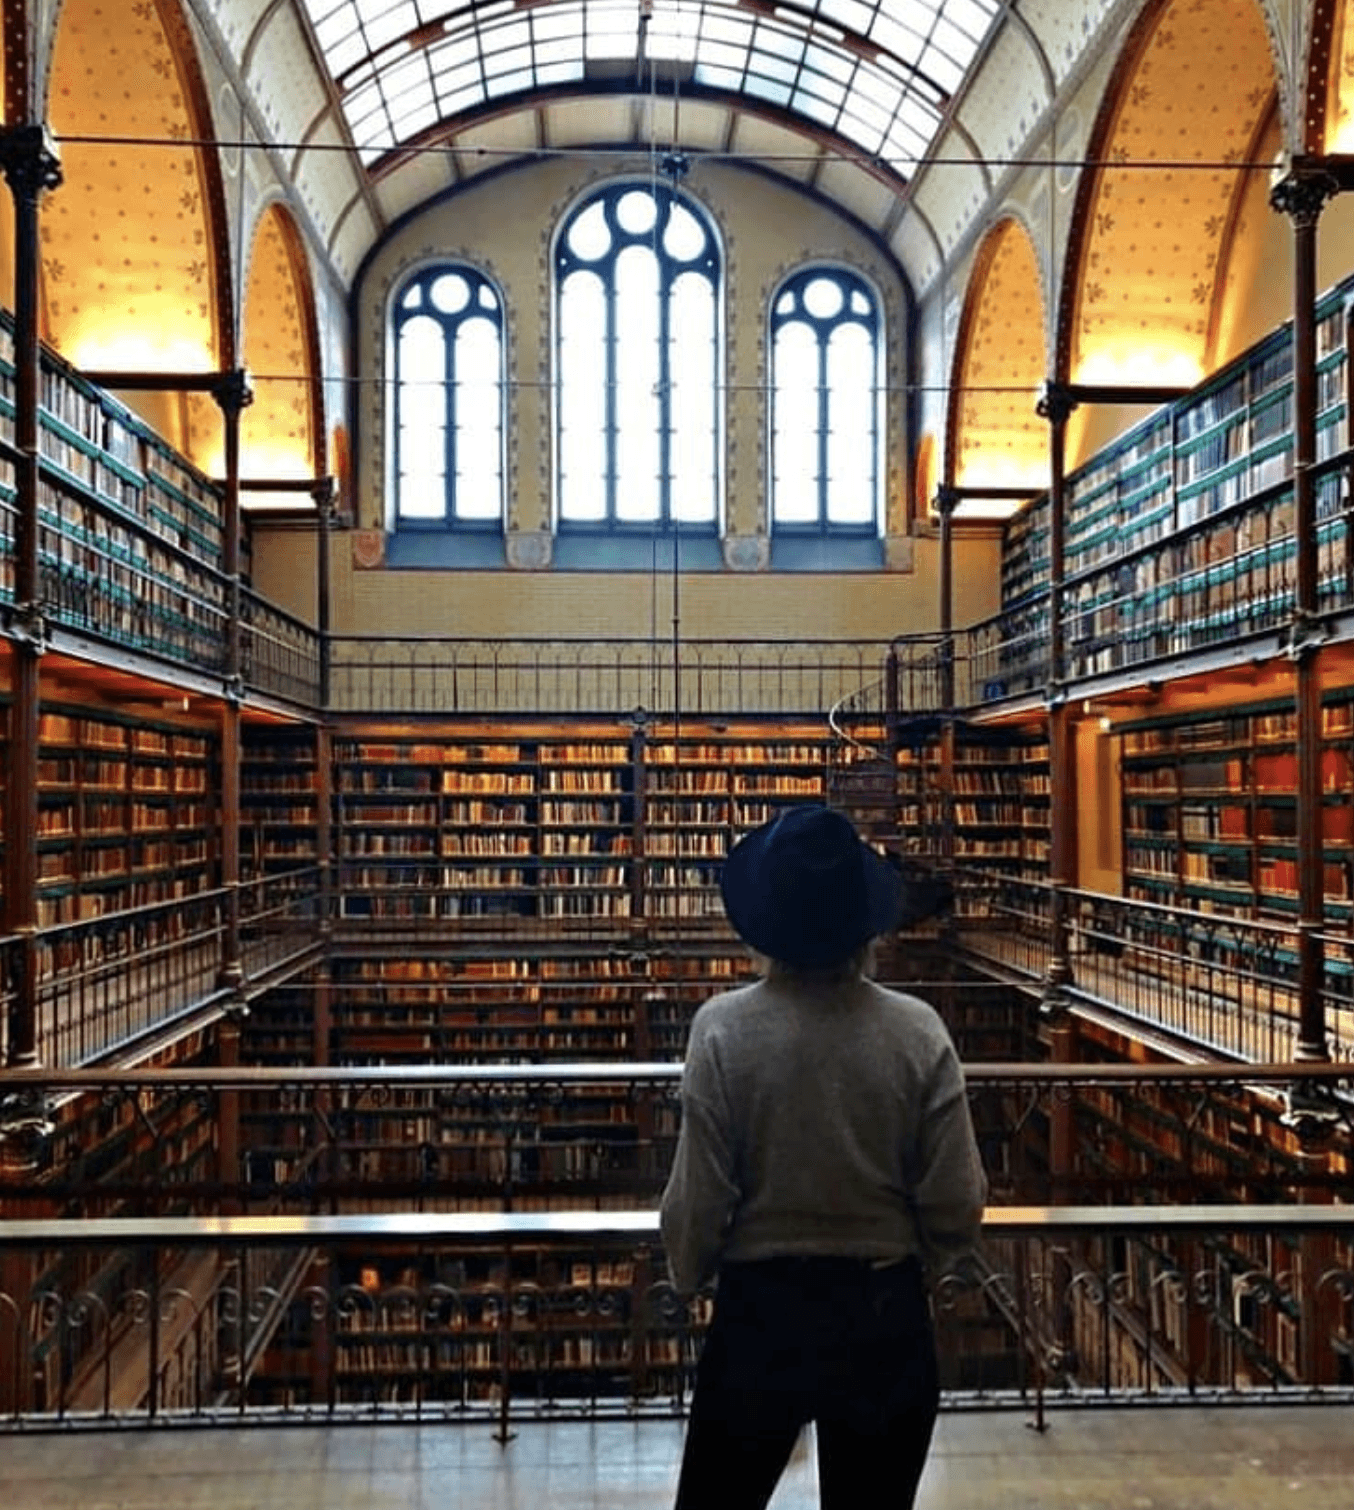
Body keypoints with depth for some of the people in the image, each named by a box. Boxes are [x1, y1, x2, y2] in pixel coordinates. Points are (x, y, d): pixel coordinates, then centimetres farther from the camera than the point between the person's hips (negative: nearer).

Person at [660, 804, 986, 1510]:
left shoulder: (723, 1027, -16)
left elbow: (697, 1204, -12)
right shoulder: (918, 1030, -12)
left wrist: (687, 1277, 10)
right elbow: (958, 1208, -7)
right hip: (886, 1316, 1)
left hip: (759, 1311, -1)